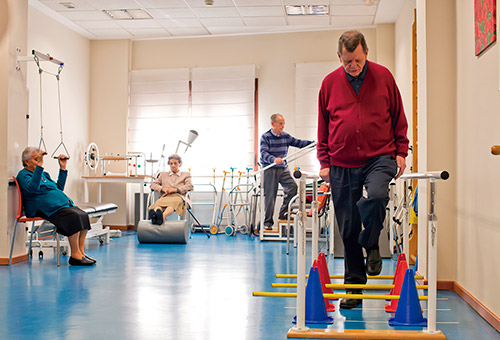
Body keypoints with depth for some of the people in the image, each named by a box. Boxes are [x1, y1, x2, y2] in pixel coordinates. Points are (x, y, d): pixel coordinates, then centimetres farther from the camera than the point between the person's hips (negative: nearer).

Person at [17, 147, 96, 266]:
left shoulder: (44, 174, 29)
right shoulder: (23, 175, 2)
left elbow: (59, 188, 34)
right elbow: (32, 188, -20)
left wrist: (63, 169, 28)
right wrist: (39, 166, -25)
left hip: (64, 203, 9)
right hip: (48, 208, -9)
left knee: (83, 215, -15)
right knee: (74, 216, -30)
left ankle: (81, 252, -12)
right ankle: (75, 255, -26)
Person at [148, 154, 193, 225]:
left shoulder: (186, 175, 29)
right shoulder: (163, 174, 36)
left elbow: (190, 186, 9)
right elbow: (153, 185, 23)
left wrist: (176, 189, -7)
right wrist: (162, 188, 0)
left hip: (178, 196, -2)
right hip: (165, 197, 2)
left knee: (174, 202, -42)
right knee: (158, 203, -38)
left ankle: (162, 216, -71)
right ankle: (154, 215, -71)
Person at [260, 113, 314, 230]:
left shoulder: (286, 136, 8)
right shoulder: (265, 137, -8)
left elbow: (298, 143, 12)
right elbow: (264, 153, -19)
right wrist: (273, 159, -38)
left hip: (283, 169, 5)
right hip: (269, 169, -5)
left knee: (292, 186, -14)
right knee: (270, 195, -2)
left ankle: (283, 214, 0)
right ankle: (268, 222, 10)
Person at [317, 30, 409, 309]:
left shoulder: (383, 76, 3)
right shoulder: (330, 83, 6)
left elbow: (398, 117, 10)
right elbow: (323, 127, 12)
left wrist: (401, 151, 3)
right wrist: (324, 162, 6)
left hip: (380, 157, -1)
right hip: (342, 165, 2)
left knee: (375, 196, -32)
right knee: (348, 228, 3)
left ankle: (371, 245, -1)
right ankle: (354, 286, 17)